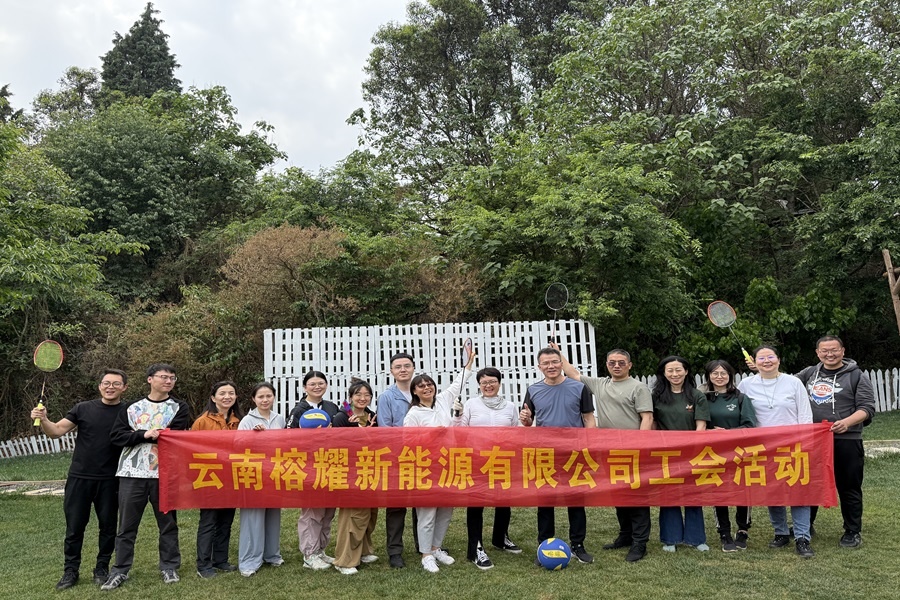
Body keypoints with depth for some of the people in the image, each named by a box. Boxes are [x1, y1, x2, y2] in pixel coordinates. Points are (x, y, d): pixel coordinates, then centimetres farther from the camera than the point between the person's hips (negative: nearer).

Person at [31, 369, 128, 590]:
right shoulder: (83, 408, 1)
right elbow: (57, 431, -1)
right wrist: (43, 419, -20)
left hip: (109, 480, -1)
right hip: (79, 477, 1)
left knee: (107, 525, 9)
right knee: (74, 526, 8)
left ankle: (102, 569, 25)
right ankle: (70, 571, 23)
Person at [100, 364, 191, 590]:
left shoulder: (180, 408, 5)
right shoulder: (132, 408, 10)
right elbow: (116, 435, 1)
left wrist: (137, 434, -6)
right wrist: (144, 434, -14)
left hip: (164, 474, -1)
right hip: (132, 474, 1)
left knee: (168, 523, 8)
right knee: (127, 525, 8)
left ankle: (169, 567, 20)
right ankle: (120, 571, 20)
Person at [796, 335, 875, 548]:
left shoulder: (856, 376, -1)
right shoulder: (808, 373, 10)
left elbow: (867, 408, -6)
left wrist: (847, 422, -24)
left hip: (846, 442, -3)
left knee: (849, 488, 6)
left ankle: (853, 532, 22)